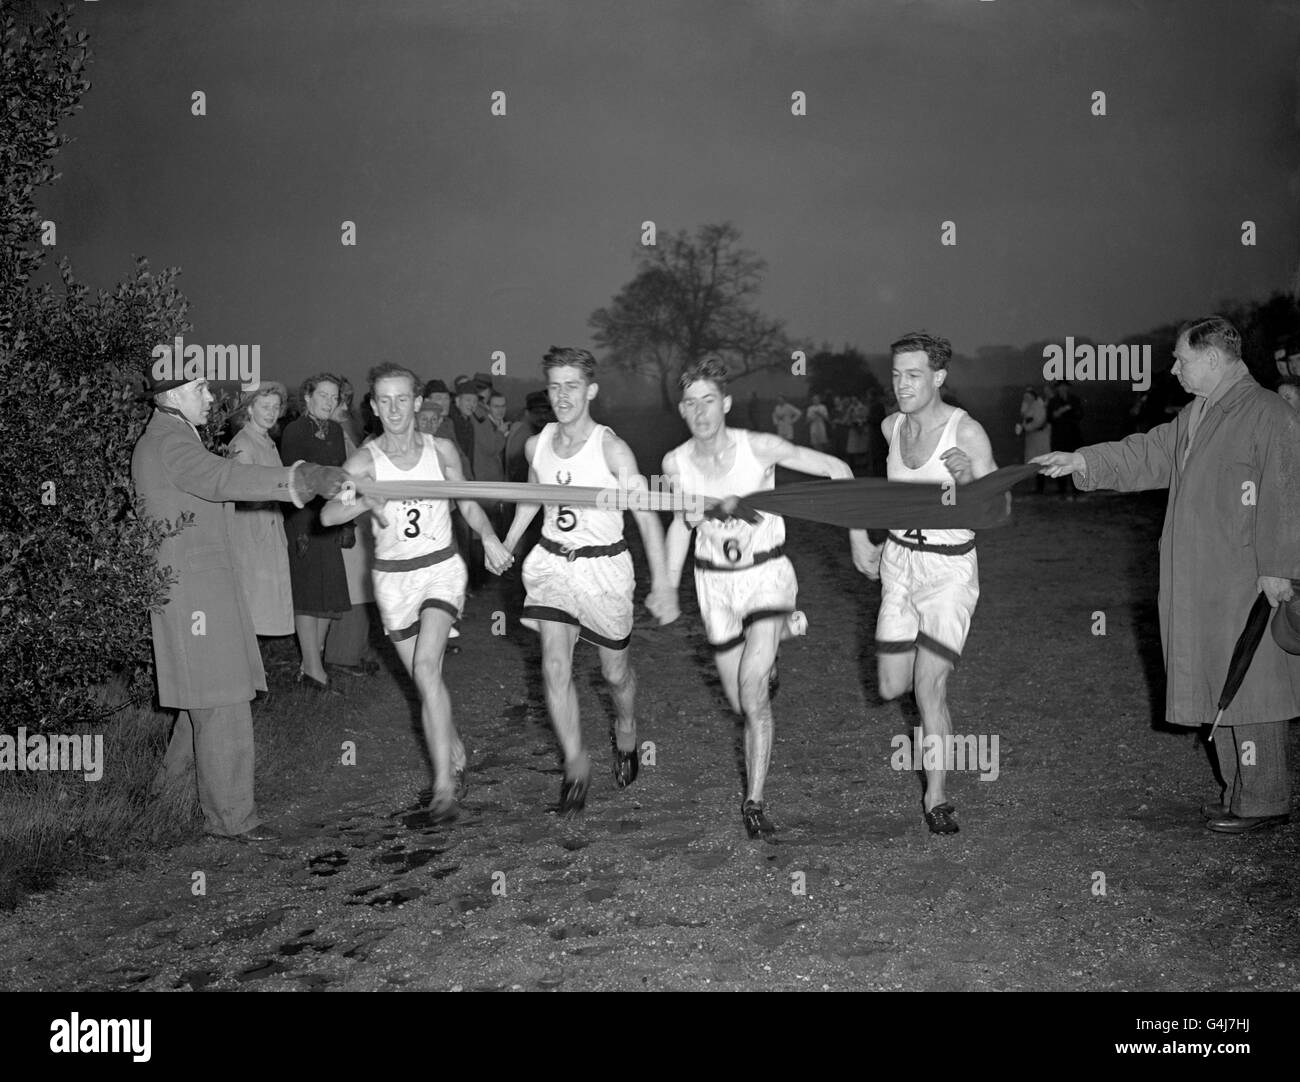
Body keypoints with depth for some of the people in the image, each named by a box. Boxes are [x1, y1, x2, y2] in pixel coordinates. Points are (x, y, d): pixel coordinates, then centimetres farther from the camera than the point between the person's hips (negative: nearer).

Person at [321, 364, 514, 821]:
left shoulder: (441, 451, -3)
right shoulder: (364, 461, -9)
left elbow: (467, 502, 12)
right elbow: (327, 514, -22)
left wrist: (489, 537, -5)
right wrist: (364, 502, -42)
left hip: (442, 568, -1)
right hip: (393, 577, 1)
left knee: (426, 665, -21)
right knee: (426, 680, 9)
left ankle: (444, 785, -19)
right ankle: (456, 755, 34)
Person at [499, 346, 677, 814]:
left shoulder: (611, 449, -16)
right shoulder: (536, 445, -1)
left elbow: (646, 515, -16)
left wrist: (661, 584, -21)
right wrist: (505, 546, 25)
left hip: (603, 566, -3)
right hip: (551, 562, 3)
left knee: (615, 672, 11)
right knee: (554, 667, -12)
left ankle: (626, 731, 43)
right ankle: (576, 762, 3)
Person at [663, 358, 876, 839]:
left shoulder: (759, 447, -18)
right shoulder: (676, 463, -7)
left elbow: (836, 469, -8)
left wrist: (858, 537, -7)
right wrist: (670, 584, 10)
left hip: (767, 574, -3)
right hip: (714, 582, 3)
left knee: (752, 687, -23)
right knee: (741, 703, 11)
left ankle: (754, 802, -12)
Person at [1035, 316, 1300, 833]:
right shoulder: (1194, 415, 14)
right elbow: (1147, 454, 18)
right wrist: (1081, 461, 8)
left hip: (1245, 582, -9)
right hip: (1198, 585, 9)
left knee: (1248, 688, -1)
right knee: (1219, 686, 14)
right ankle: (1239, 789, 26)